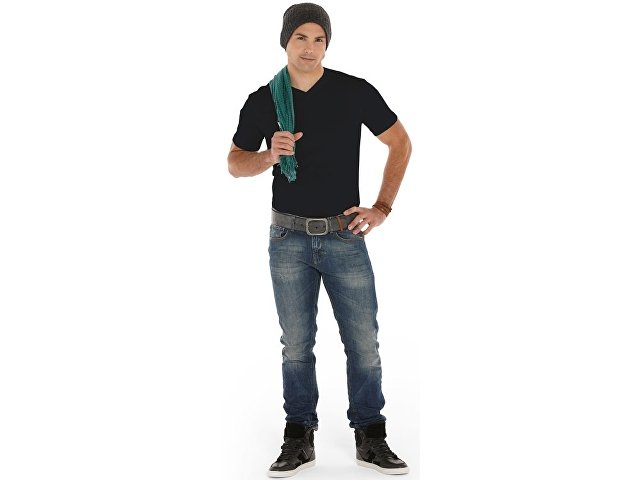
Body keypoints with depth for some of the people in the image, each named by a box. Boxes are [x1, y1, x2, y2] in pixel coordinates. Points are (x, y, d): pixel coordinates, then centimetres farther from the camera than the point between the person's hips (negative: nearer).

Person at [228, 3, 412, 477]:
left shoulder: (355, 92, -4)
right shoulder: (263, 101, 1)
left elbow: (400, 142, 6)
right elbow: (235, 163, 9)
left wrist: (382, 207, 0)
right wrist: (269, 156, -14)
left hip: (345, 234, -1)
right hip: (289, 238, 1)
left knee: (364, 343, 3)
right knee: (297, 345, 8)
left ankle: (371, 438, 18)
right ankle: (299, 440, 20)